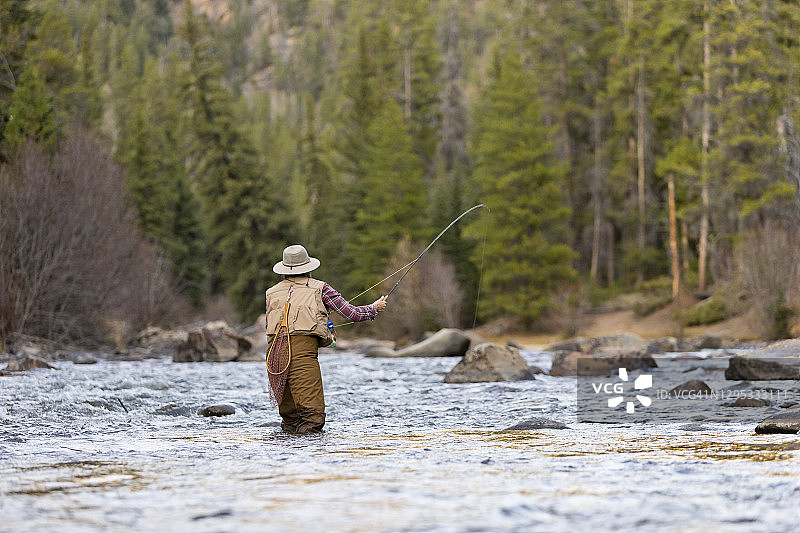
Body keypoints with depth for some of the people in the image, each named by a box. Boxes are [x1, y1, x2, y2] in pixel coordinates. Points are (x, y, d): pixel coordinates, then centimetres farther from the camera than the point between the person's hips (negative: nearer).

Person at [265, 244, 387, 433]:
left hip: (274, 354, 5)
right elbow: (352, 314, 13)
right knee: (313, 417, -10)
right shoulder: (320, 289, 12)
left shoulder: (272, 293, 22)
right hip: (304, 352, -5)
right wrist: (375, 308, 31)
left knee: (289, 416, 12)